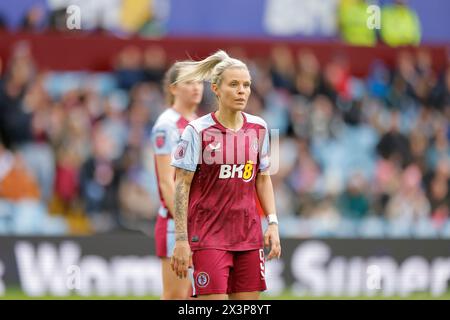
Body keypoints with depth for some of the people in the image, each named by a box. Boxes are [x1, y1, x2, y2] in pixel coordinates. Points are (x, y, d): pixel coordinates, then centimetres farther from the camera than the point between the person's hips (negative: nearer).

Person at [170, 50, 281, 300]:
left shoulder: (258, 128, 6)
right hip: (208, 235, -5)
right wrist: (181, 240, -12)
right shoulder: (198, 131, -7)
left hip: (249, 234, 5)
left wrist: (272, 223, 7)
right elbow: (181, 186, -7)